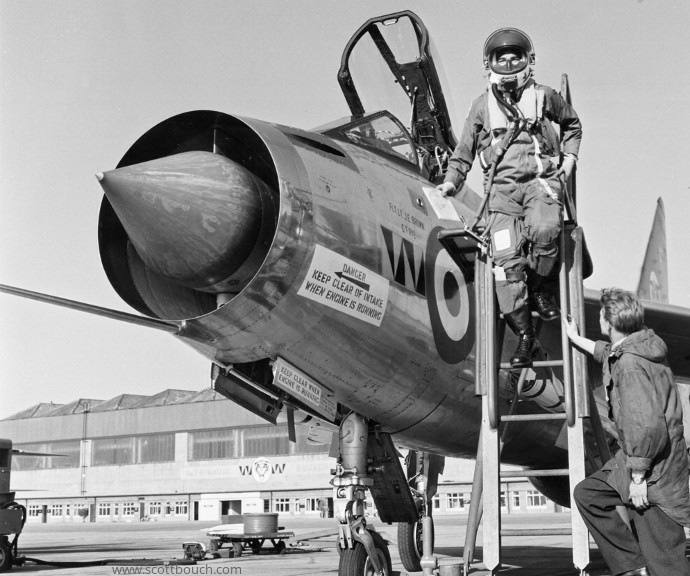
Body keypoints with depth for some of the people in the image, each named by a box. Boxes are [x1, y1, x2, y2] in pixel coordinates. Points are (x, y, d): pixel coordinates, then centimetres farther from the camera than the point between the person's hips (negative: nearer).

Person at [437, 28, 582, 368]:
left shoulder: (543, 97, 10)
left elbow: (572, 124, 28)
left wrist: (569, 157, 17)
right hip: (502, 187, 1)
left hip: (540, 180, -1)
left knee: (544, 230, -33)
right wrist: (452, 181, 6)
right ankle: (524, 334, -8)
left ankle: (537, 288, -4)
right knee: (506, 257, -15)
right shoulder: (482, 106, 11)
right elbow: (464, 150, 17)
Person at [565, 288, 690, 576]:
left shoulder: (631, 363, -24)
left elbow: (648, 425, -30)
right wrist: (576, 339, 46)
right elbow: (607, 352, 34)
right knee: (587, 493, 20)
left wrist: (638, 476, -22)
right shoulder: (630, 347, 6)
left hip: (655, 468, -10)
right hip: (636, 456, 10)